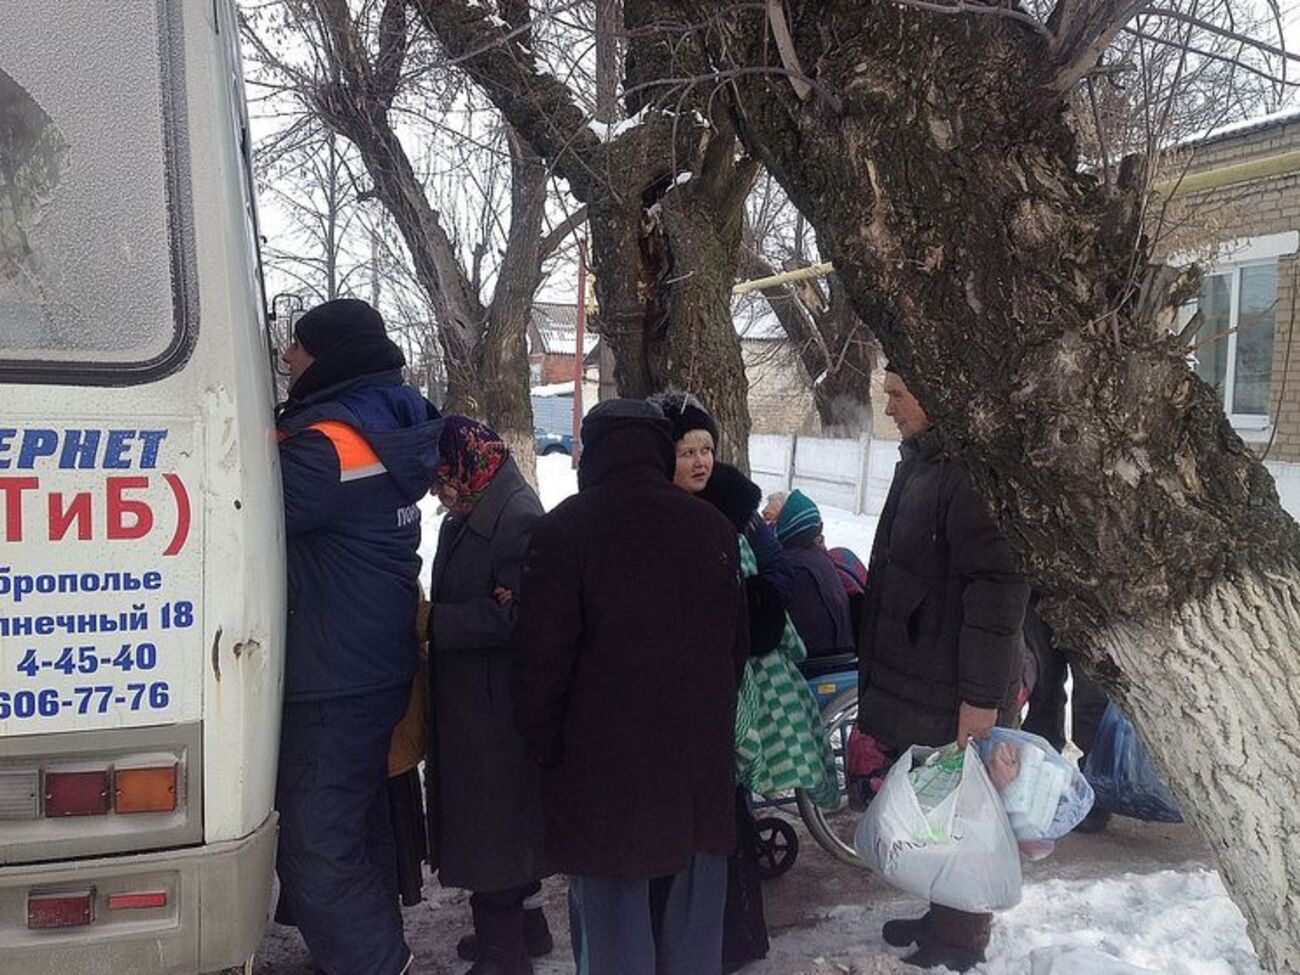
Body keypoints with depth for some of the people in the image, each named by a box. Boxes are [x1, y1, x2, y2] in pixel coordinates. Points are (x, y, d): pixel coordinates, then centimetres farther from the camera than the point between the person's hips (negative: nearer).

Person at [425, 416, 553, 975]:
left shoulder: (518, 517, -18)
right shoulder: (466, 517, 11)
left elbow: (510, 614, -23)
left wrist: (433, 620, -18)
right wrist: (431, 617, 1)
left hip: (496, 705, -9)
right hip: (467, 700, 9)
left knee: (492, 821, 2)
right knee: (489, 820, 19)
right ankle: (521, 924, 35)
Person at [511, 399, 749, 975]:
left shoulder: (565, 529, -10)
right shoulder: (713, 527, 3)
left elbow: (542, 654, -10)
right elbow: (736, 644, 12)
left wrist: (543, 744, 3)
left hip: (606, 762, -4)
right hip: (700, 759, 4)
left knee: (614, 921, 7)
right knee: (690, 920, 16)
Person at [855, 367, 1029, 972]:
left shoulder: (973, 470, -21)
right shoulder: (919, 464, 11)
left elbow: (997, 586, -24)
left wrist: (982, 695, -23)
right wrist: (880, 684, 23)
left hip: (955, 692, -9)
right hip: (915, 682, 9)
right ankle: (942, 918, 37)